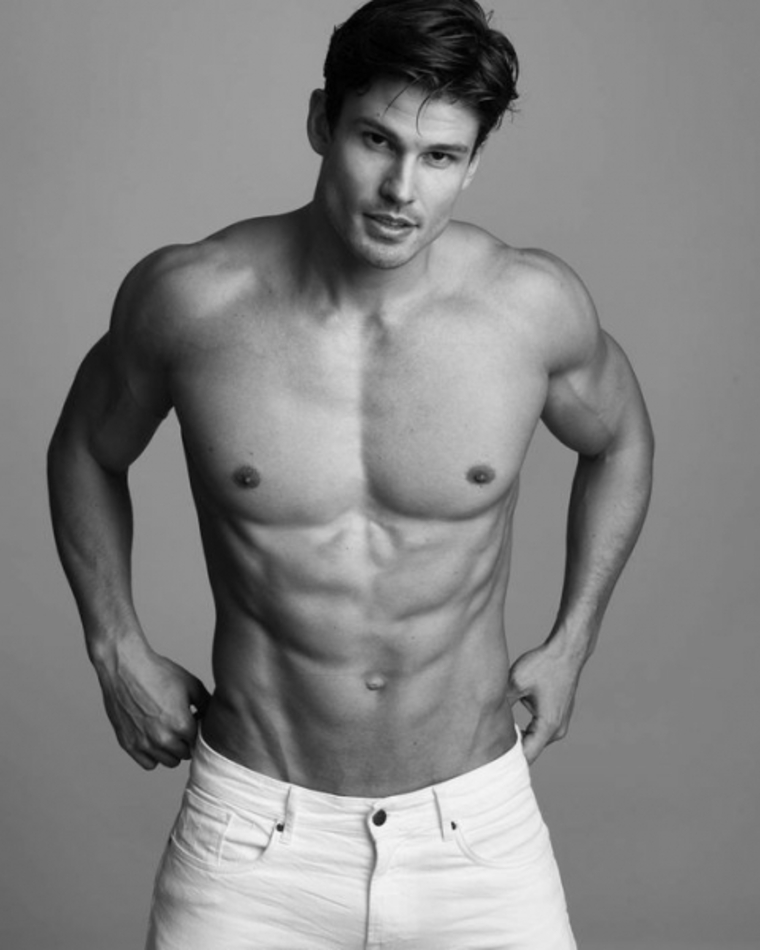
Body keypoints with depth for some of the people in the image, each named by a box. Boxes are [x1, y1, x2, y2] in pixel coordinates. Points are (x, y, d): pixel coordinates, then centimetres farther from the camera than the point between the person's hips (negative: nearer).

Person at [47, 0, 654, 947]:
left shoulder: (534, 304, -10)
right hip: (255, 832, 0)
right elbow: (86, 449, 9)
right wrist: (118, 650, 5)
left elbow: (618, 440, 12)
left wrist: (571, 642, 9)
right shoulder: (191, 297, -12)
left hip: (478, 830, 1)